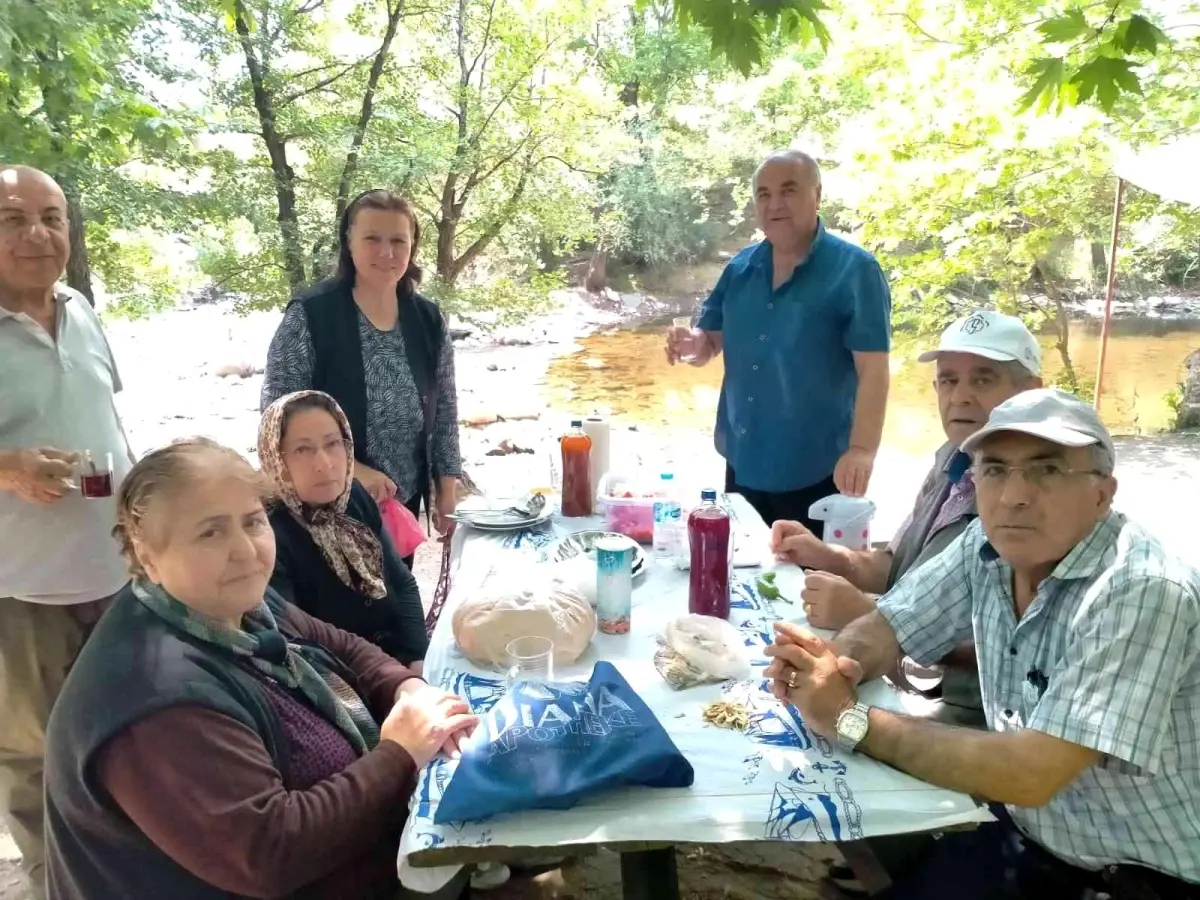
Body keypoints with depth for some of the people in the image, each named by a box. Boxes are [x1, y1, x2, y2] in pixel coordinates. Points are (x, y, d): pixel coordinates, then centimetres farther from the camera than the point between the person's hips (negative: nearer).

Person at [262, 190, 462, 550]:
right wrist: (352, 470, -19)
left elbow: (444, 412, 6)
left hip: (405, 501, 4)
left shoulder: (429, 320, 1)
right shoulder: (309, 316, -12)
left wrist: (447, 489, 4)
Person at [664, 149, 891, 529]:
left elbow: (873, 369, -17)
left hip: (817, 473, -5)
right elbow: (712, 341, 12)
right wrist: (695, 345, -12)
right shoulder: (740, 268, 5)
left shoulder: (854, 270, -11)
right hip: (743, 463, 6)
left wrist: (861, 449, -28)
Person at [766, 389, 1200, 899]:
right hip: (1027, 836, 5)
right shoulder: (988, 547, -6)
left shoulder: (1143, 592, -27)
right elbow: (882, 628, 3)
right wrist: (834, 667, -20)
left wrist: (852, 719, -25)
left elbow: (1028, 775, -31)